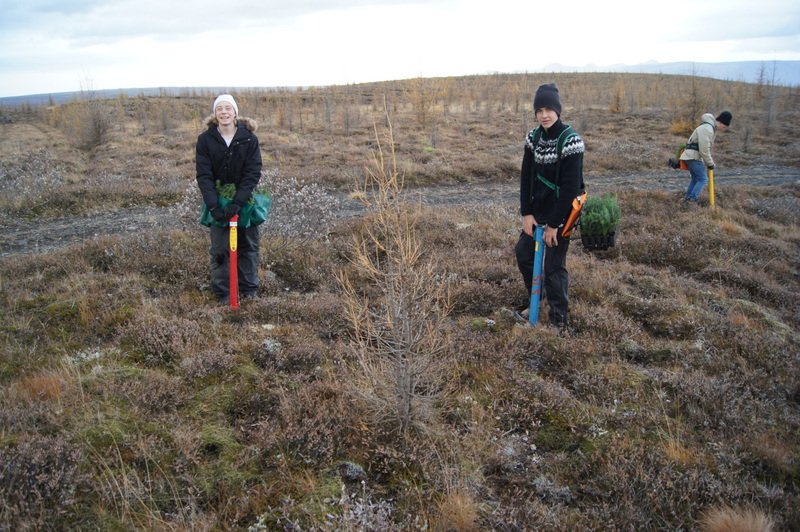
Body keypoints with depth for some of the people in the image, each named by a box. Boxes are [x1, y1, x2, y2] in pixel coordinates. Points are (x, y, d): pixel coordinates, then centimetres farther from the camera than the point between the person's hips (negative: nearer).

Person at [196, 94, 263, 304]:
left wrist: (237, 203, -24)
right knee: (219, 248, 1)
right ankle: (222, 292, 12)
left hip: (245, 199, 0)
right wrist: (214, 206, -22)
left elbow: (253, 173, -14)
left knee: (248, 245, 8)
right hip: (218, 201, 0)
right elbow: (204, 176, -11)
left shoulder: (249, 138, -10)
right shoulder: (205, 139, -8)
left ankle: (249, 289, 22)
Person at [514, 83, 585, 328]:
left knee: (553, 266, -1)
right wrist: (526, 213, -4)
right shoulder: (533, 137, 1)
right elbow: (526, 177, 3)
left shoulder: (570, 141, -19)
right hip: (537, 210, 7)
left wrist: (554, 223, -19)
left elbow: (571, 187, -20)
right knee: (523, 253, 16)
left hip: (561, 213, -7)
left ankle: (559, 318, 17)